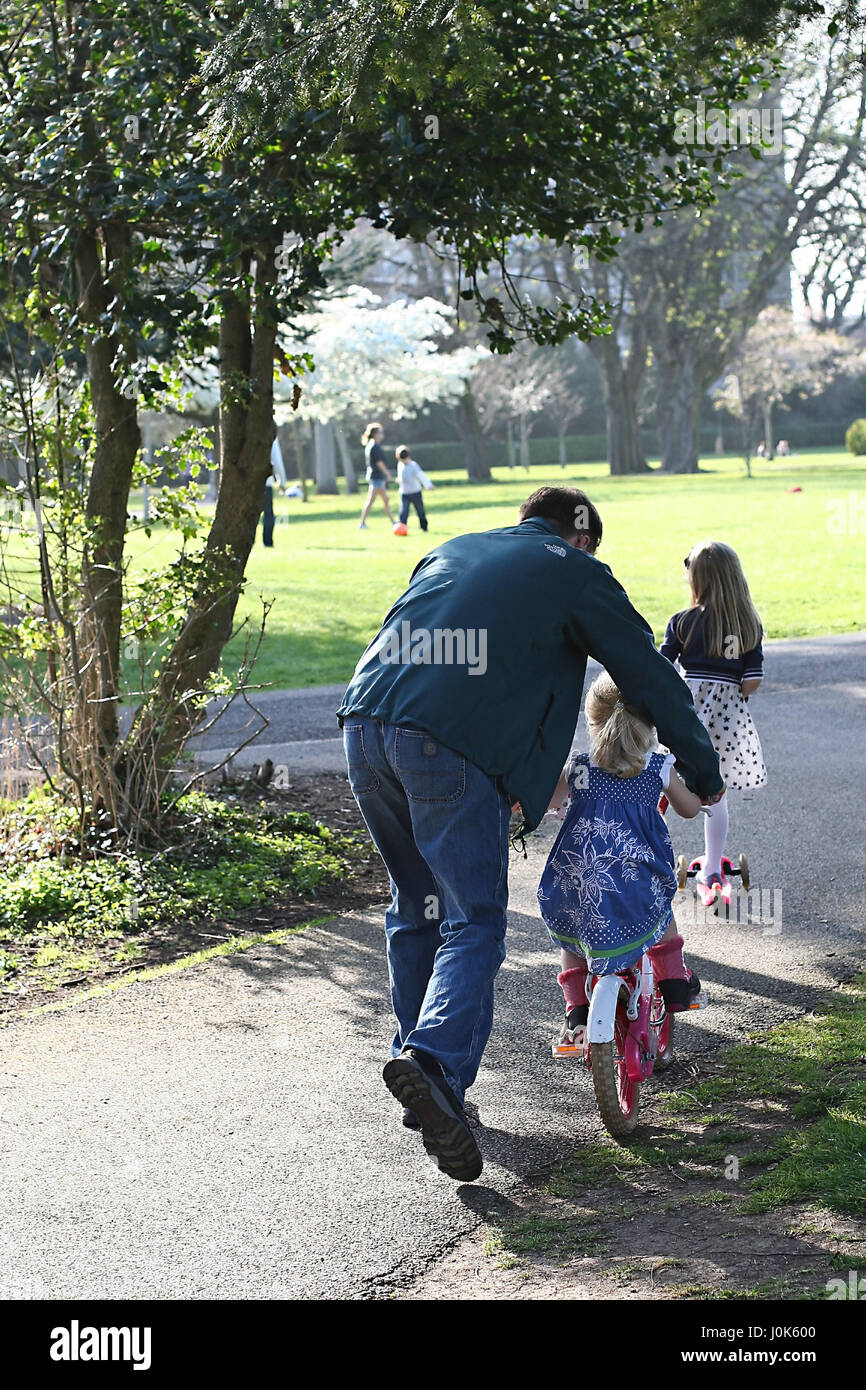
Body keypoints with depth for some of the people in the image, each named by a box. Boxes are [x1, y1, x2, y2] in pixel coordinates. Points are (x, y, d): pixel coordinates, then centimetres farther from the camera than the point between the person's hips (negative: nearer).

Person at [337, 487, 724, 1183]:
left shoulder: (452, 551, 31)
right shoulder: (577, 572, 15)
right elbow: (650, 676, 17)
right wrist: (704, 775, 29)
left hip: (366, 726, 6)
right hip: (451, 747, -6)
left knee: (416, 911, 19)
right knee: (473, 923, -2)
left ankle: (425, 1082, 24)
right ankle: (435, 1060, -24)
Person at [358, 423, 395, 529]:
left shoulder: (370, 445, 14)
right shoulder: (375, 446, -15)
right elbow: (379, 462, -17)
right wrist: (388, 474, -8)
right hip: (376, 476, -10)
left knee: (385, 500, 16)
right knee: (370, 500, -10)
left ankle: (392, 523, 23)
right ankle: (362, 523, -12)